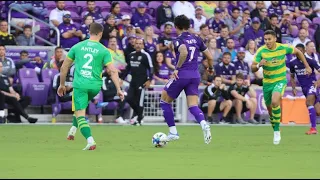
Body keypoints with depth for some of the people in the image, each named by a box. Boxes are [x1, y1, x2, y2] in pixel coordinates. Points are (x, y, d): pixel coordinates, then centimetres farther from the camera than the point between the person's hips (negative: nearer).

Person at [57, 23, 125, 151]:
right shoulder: (104, 51, 0)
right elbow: (113, 71, -7)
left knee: (80, 114, -3)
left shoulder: (77, 47, 5)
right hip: (95, 86, 1)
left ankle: (90, 141, -20)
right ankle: (73, 128, 31)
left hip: (79, 84, -1)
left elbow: (64, 67, 9)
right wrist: (119, 90, -4)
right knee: (83, 105, 33)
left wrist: (62, 85, 20)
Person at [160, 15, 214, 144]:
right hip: (195, 76, 5)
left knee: (164, 100, 14)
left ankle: (173, 132, 12)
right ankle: (204, 124, -29)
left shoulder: (178, 40, -5)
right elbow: (210, 57, 15)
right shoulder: (196, 39, 13)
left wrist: (177, 68, -18)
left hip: (182, 75, -5)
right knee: (193, 106, 3)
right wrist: (210, 68, 35)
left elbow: (184, 52, -28)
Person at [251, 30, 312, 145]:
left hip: (280, 80, -2)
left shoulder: (283, 48, -12)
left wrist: (307, 66, 8)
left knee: (275, 102, -29)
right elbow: (253, 69, -13)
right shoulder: (261, 51, -13)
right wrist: (259, 65, -35)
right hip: (267, 82, 3)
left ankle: (277, 131, -19)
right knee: (270, 108, 11)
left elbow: (297, 52, 8)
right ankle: (275, 131, 35)